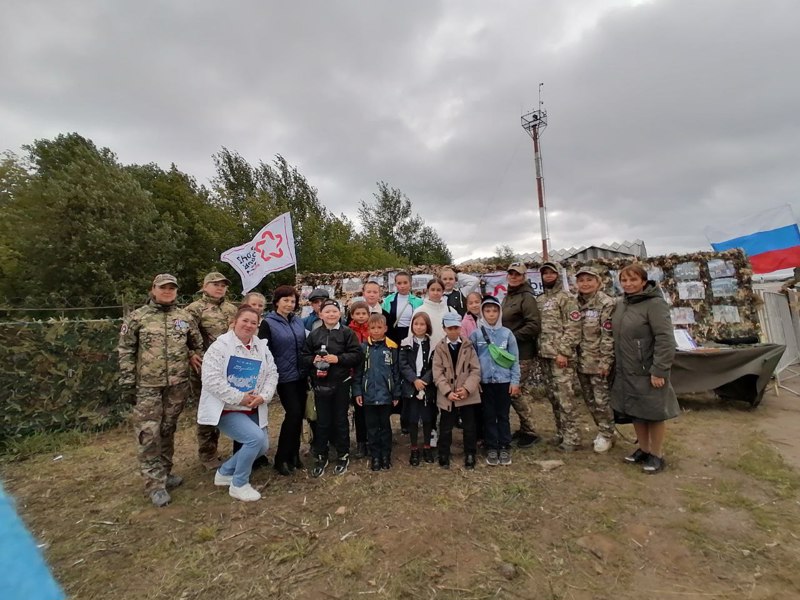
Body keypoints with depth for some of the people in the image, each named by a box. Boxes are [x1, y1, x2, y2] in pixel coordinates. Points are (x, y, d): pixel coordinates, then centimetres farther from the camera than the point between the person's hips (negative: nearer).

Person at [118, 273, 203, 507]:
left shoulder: (185, 317, 5)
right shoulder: (137, 318, -2)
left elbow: (198, 346, 13)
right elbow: (125, 352, -1)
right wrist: (127, 383, -5)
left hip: (178, 385, 3)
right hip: (148, 385, -2)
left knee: (168, 430, 14)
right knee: (149, 433, 0)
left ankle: (165, 471, 30)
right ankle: (155, 483, 12)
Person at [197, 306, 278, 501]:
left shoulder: (262, 347, 4)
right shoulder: (220, 345, -14)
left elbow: (272, 374, 4)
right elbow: (211, 379, -21)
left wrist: (264, 396, -13)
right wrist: (239, 397, -21)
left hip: (252, 409, 7)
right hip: (225, 408, -7)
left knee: (262, 446, 8)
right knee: (255, 438, -22)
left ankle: (224, 472, 30)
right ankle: (239, 485, 1)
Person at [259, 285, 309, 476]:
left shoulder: (299, 321, 7)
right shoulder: (268, 323, -8)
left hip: (301, 375, 5)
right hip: (284, 377, -5)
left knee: (299, 414, 10)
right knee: (293, 413, -9)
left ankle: (294, 453, 27)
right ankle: (281, 458, 8)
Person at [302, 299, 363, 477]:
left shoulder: (347, 333, -4)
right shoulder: (314, 334, 2)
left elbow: (357, 355, -8)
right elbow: (304, 357, 7)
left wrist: (338, 358, -18)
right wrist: (313, 360, -13)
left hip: (341, 383, -2)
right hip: (320, 384, 2)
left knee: (340, 420, 12)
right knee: (322, 421, 12)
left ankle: (343, 456, 29)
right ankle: (321, 457, 29)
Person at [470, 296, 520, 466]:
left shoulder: (507, 333, -1)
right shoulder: (475, 334, -2)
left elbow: (515, 359, 2)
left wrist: (515, 381, -1)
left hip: (504, 381, 0)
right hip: (485, 381, 0)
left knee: (503, 415, 11)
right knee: (489, 416, 10)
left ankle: (505, 448, 23)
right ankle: (491, 448, 21)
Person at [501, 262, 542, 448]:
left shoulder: (527, 297, -12)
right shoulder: (508, 296, 15)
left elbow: (534, 325, -21)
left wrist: (512, 337, -19)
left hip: (522, 354, -9)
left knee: (518, 393, -3)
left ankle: (529, 433, 12)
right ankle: (524, 428, 29)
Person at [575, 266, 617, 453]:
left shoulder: (606, 303, -12)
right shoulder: (576, 303, 6)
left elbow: (608, 336, -16)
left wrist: (605, 361, -18)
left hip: (598, 361, -6)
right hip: (581, 361, 6)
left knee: (602, 400, 4)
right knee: (590, 400, 16)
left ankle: (606, 435, 23)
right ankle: (602, 430, 34)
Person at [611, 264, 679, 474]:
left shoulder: (654, 304, -15)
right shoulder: (621, 305, 8)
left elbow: (665, 340, -20)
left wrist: (659, 371, -23)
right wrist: (616, 365, 14)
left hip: (647, 373, -7)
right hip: (626, 372, 7)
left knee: (653, 413, 8)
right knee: (635, 412, 17)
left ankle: (657, 455, 25)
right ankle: (643, 450, 33)